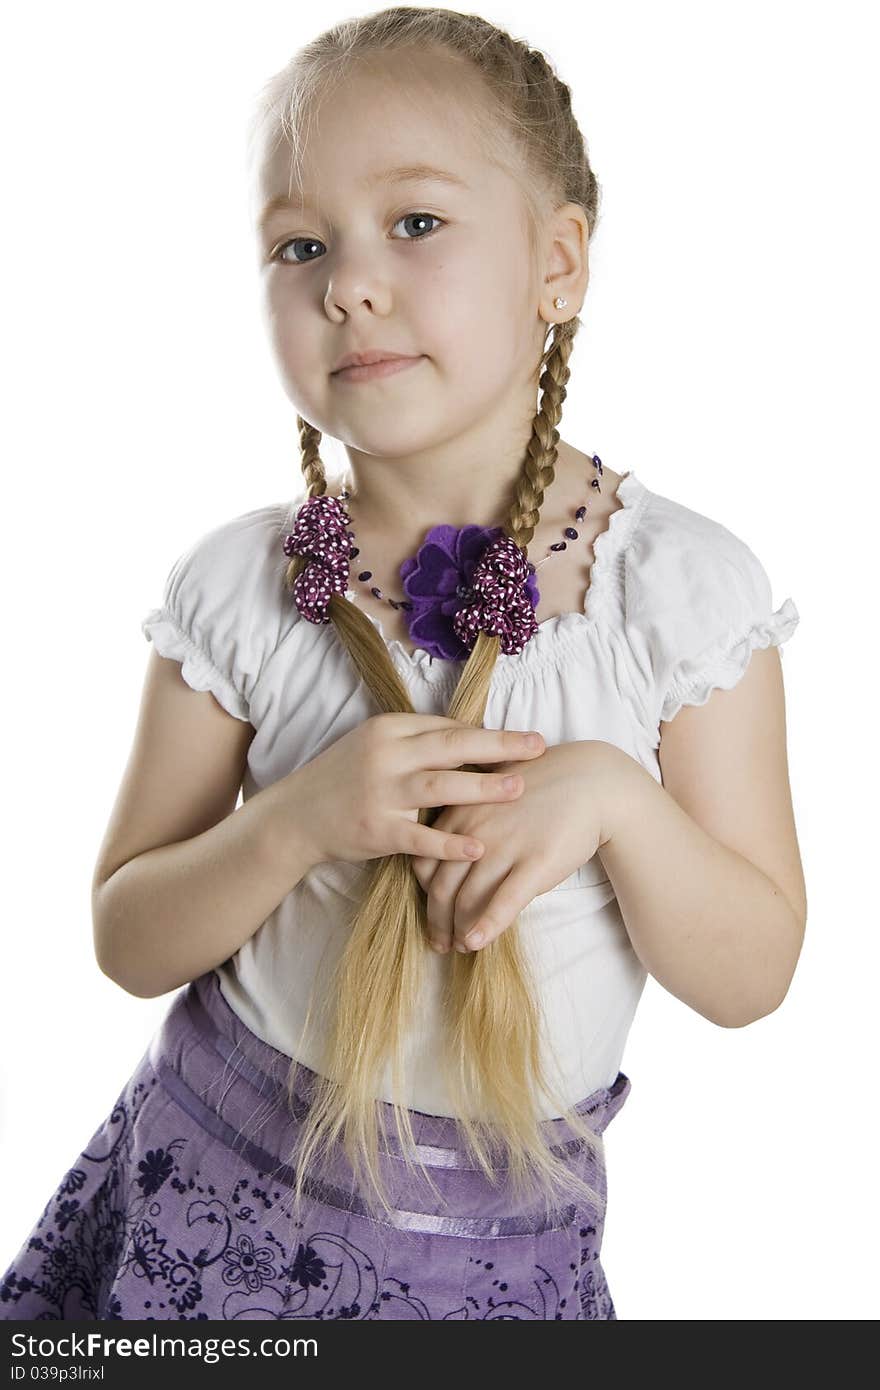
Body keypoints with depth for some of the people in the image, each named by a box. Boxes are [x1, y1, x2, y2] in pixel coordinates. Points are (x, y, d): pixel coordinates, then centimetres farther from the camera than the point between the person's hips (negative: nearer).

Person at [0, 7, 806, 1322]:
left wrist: (614, 799, -26)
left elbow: (750, 978, -8)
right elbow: (128, 944, -4)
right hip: (220, 1184, 1)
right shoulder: (240, 587, -10)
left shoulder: (684, 585, -12)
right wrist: (296, 823, -22)